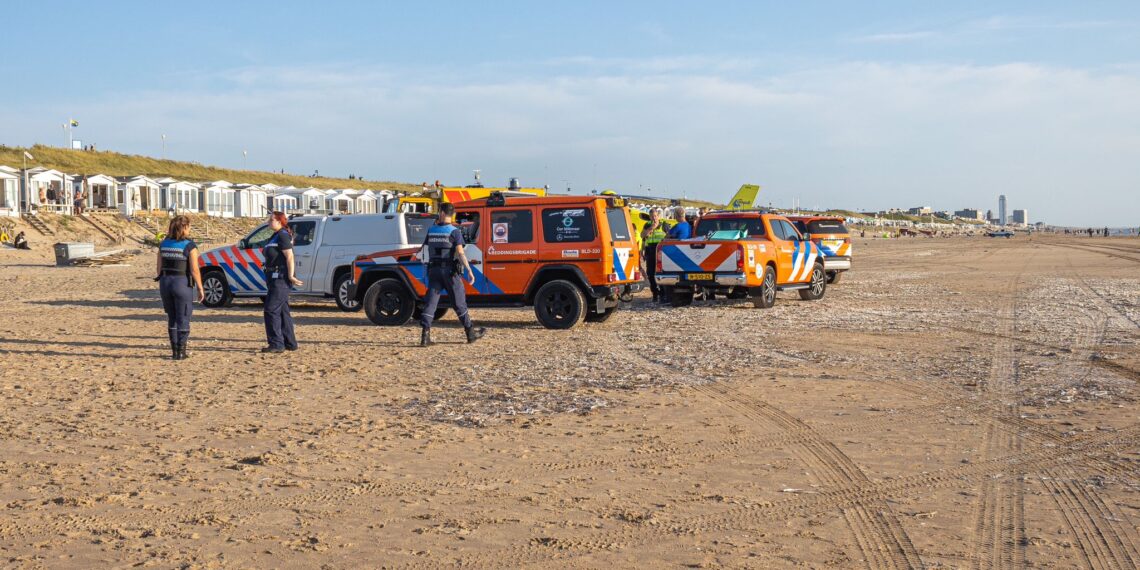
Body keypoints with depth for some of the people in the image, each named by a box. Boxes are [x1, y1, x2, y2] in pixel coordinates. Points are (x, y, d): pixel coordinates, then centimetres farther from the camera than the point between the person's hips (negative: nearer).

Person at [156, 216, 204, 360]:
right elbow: (194, 270, -13)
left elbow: (158, 268, 8)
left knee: (172, 318, 16)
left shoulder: (164, 244, 6)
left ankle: (174, 350, 19)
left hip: (165, 283, 5)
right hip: (182, 283, -5)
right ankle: (181, 352, 7)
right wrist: (200, 289, -6)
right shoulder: (189, 245, -11)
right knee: (183, 319, 5)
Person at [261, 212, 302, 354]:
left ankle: (276, 344, -10)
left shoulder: (283, 236, -13)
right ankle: (289, 343, 19)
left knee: (271, 310, -11)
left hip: (281, 278, -11)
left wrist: (291, 276, -24)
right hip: (274, 278, 11)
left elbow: (289, 256, -20)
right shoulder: (275, 236, 18)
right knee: (282, 311, 13)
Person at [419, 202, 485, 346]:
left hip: (434, 270, 4)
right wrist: (469, 271, -17)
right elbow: (460, 253, -17)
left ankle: (425, 336, -7)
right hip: (450, 270, -4)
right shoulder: (454, 231, -9)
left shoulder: (431, 230, 6)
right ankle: (471, 333, 17)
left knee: (430, 302, 2)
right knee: (459, 303, 7)